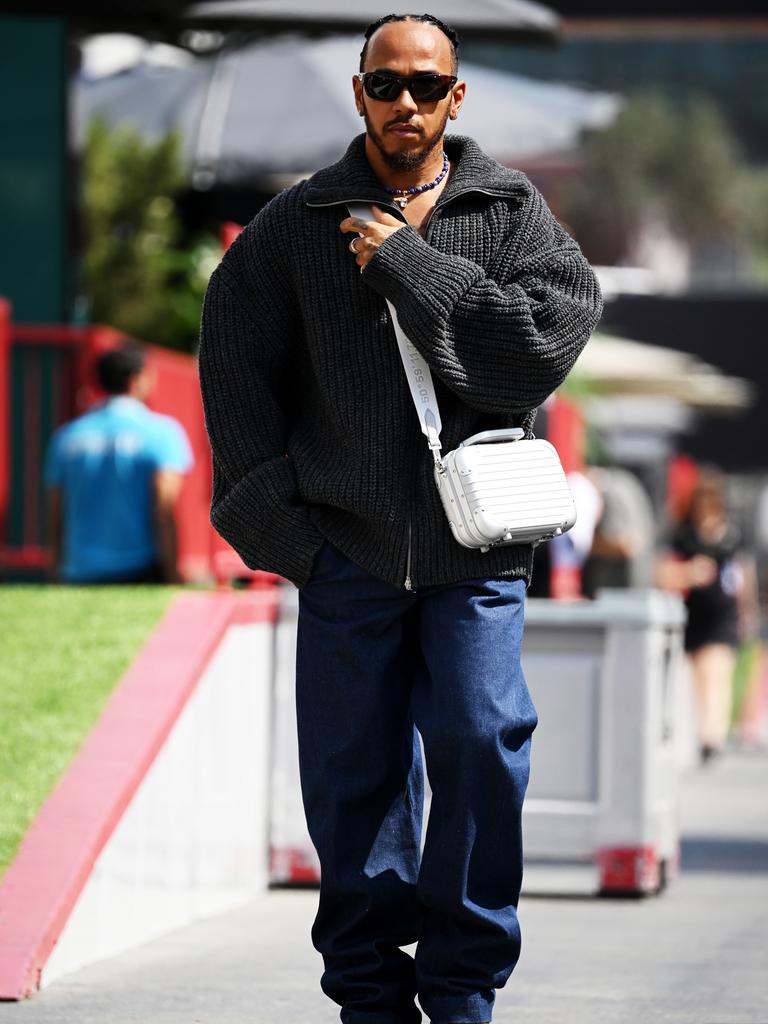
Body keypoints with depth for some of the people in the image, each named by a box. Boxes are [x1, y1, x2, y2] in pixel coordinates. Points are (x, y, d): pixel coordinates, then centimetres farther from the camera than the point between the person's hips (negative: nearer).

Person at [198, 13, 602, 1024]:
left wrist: (411, 266, -12)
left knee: (481, 738, -11)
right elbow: (235, 370, 10)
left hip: (474, 541, -1)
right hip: (346, 542, 1)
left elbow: (547, 338, -10)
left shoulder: (511, 211, 5)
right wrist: (276, 519, 3)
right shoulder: (297, 223, 7)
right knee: (354, 765, 3)